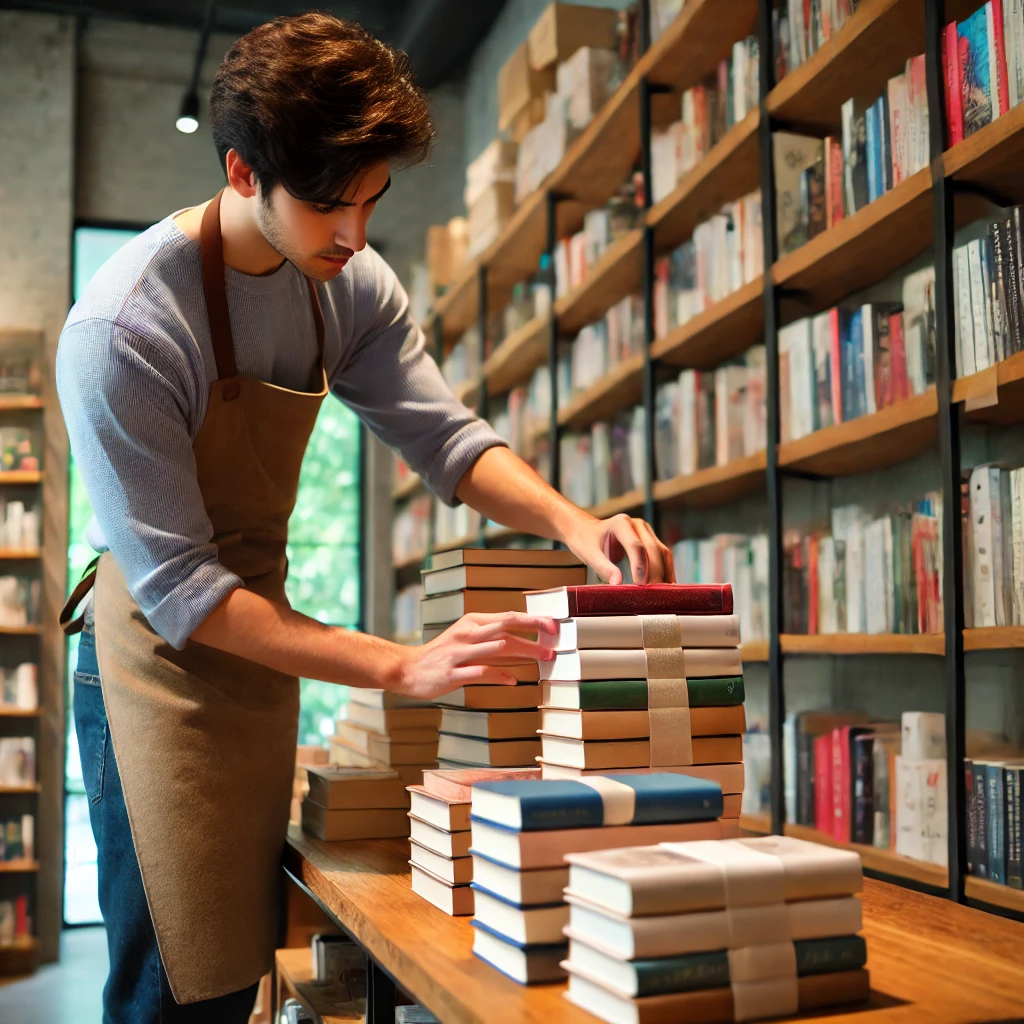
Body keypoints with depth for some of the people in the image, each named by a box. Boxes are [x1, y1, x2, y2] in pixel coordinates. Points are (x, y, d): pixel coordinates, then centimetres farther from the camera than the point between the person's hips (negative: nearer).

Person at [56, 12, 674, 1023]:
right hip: (159, 658, -6)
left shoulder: (350, 284, -2)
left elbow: (445, 437, 0)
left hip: (261, 648, 6)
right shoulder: (122, 329, -23)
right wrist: (403, 668, -32)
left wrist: (571, 521, -21)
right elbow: (179, 589, -25)